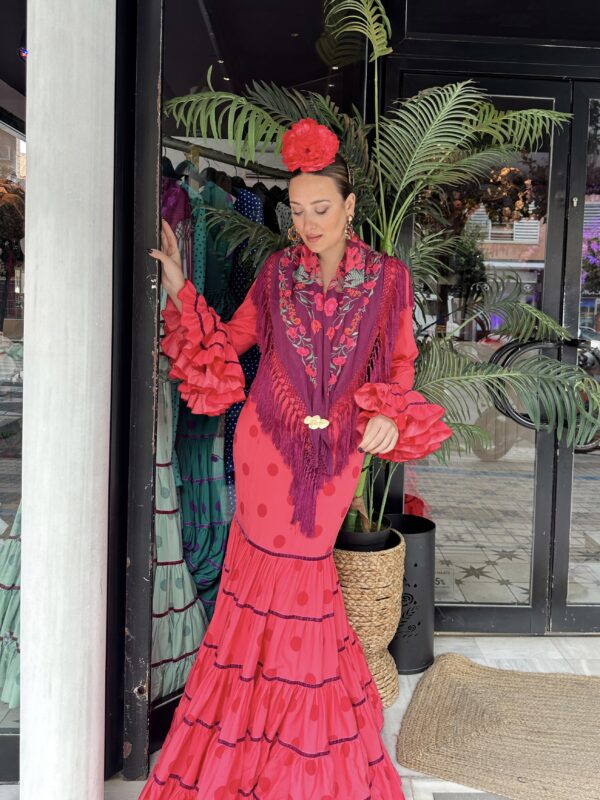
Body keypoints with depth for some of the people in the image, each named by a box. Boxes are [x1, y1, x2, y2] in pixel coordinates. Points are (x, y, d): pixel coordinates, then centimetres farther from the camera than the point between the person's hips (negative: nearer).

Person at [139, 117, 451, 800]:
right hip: (269, 436, 1)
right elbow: (230, 340, 10)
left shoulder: (387, 278, 1)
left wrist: (388, 415, -13)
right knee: (266, 564, 4)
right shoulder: (277, 271, 3)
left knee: (301, 562, 4)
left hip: (337, 445, -1)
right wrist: (179, 289, 0)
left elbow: (400, 367, 5)